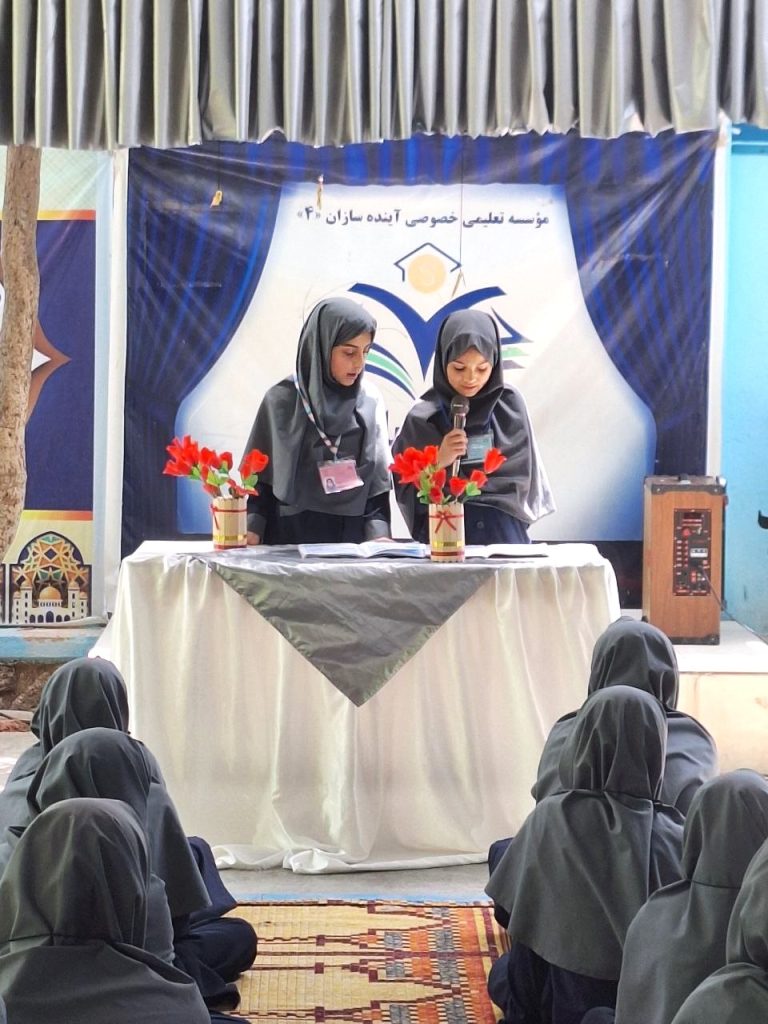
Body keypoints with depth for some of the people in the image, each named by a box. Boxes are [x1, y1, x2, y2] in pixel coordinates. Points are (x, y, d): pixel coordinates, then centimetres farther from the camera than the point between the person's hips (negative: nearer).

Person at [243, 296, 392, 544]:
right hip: (289, 538, -2)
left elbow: (377, 480, 8)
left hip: (352, 540, 2)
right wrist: (251, 530, -8)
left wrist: (378, 535, -5)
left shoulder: (370, 403, 5)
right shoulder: (282, 401, -1)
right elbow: (260, 476, 4)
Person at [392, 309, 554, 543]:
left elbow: (524, 474, 11)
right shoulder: (423, 417, -3)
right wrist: (438, 462, -13)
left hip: (504, 535, 1)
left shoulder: (511, 405, 1)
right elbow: (406, 490, 1)